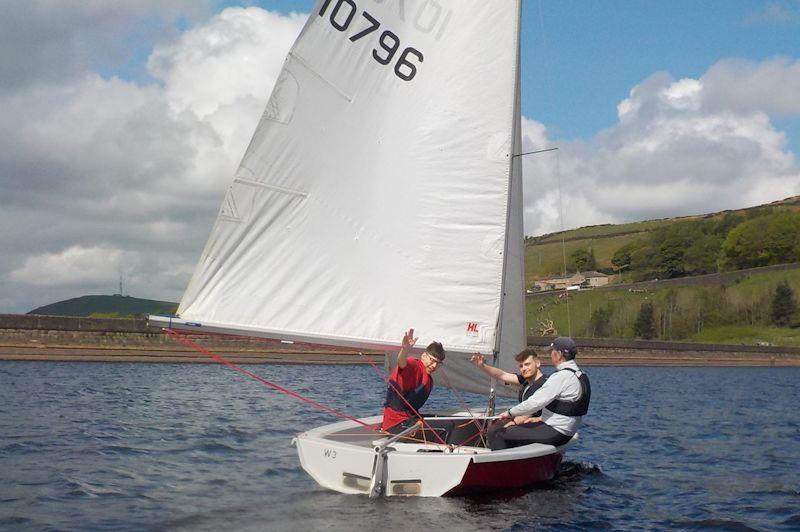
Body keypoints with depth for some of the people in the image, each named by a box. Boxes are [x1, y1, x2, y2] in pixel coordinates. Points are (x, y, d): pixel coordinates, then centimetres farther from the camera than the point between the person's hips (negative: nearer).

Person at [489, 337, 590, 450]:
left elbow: (536, 401, -20)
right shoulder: (582, 376, 11)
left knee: (496, 435, -11)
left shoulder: (561, 377, -20)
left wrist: (510, 413, -7)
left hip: (553, 433, -10)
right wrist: (540, 419, 20)